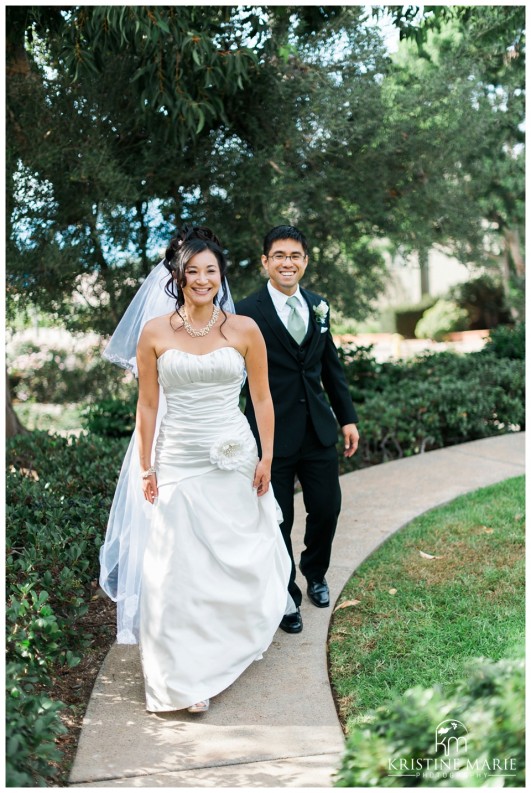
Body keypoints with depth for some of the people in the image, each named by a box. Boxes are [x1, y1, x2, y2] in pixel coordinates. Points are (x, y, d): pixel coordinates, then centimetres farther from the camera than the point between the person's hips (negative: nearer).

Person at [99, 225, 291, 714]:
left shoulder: (244, 329, -1)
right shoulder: (154, 331, -1)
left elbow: (262, 399, 4)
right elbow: (147, 405, 1)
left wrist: (266, 457, 0)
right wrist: (146, 468, 0)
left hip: (236, 458, 1)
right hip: (178, 461, 0)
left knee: (238, 558, 10)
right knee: (180, 568, -1)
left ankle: (235, 644, 36)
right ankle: (188, 678, 8)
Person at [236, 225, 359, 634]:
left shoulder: (318, 306, 7)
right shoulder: (247, 313, -10)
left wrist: (348, 417, 12)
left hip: (319, 429, 5)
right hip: (273, 433, -4)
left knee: (327, 507, 11)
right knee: (278, 522, 6)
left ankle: (315, 572, 40)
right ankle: (287, 596, 27)